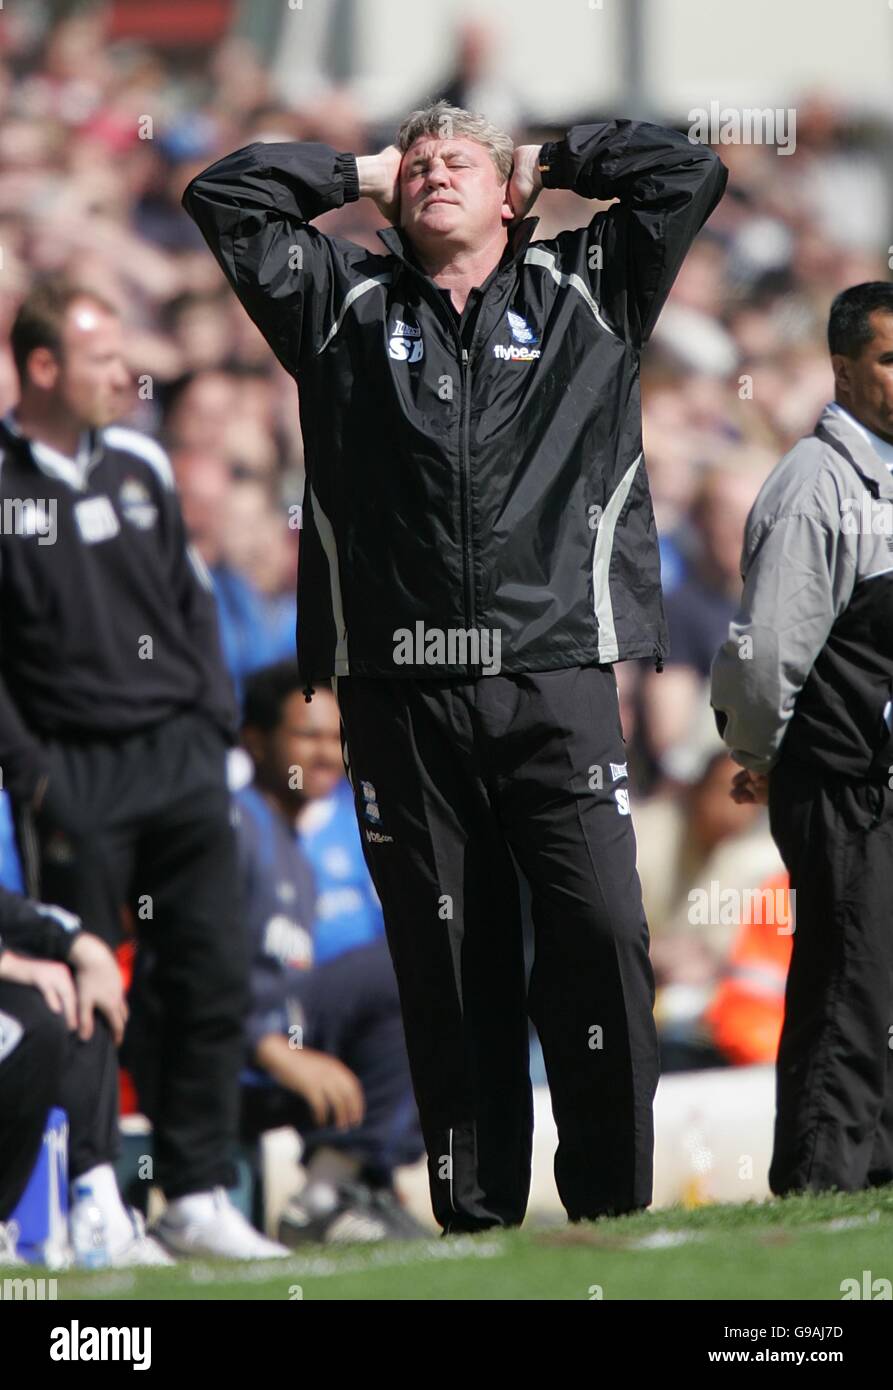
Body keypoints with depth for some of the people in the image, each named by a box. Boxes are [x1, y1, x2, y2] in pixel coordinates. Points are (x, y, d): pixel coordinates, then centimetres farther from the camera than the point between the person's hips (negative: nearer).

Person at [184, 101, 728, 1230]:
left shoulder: (581, 291, 17)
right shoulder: (347, 305, 19)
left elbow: (685, 174, 14)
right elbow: (224, 196, 18)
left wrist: (544, 159, 23)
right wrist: (365, 172, 24)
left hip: (556, 679, -1)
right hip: (399, 692, 1)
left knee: (601, 937, -11)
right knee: (448, 966, 0)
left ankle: (615, 1209, -5)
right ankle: (474, 1220, 4)